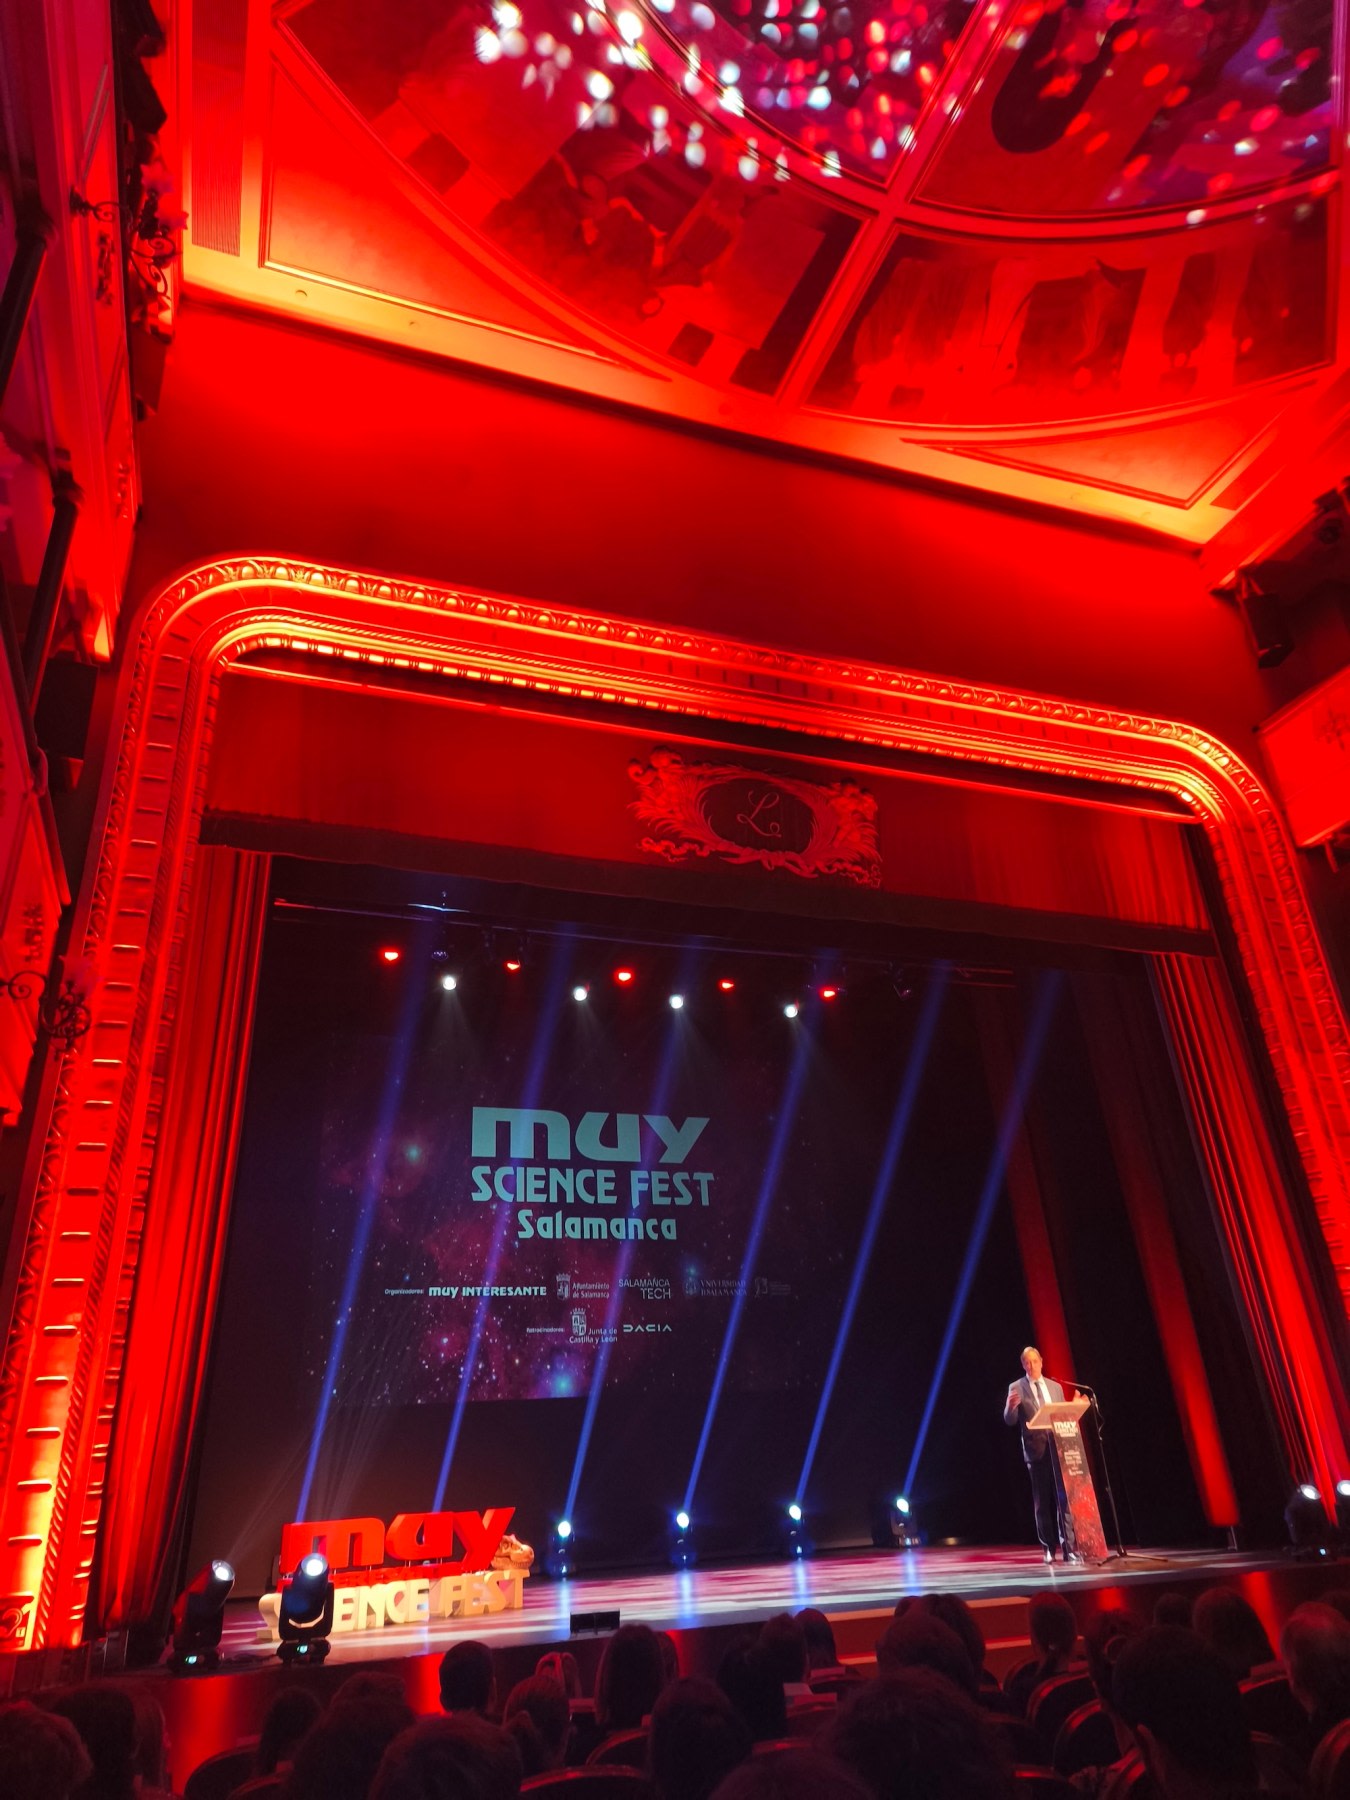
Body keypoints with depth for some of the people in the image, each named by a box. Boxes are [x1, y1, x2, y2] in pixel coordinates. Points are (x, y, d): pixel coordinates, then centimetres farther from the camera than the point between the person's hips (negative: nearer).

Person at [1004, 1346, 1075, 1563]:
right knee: (1042, 1501, 4)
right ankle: (1049, 1548, 14)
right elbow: (1010, 1421, -4)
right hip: (1036, 1449, -2)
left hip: (1058, 1447, 2)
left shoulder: (1055, 1387, 13)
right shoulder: (1016, 1388, 2)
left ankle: (1068, 1547, -1)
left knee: (1063, 1498, -4)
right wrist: (1010, 1407, -26)